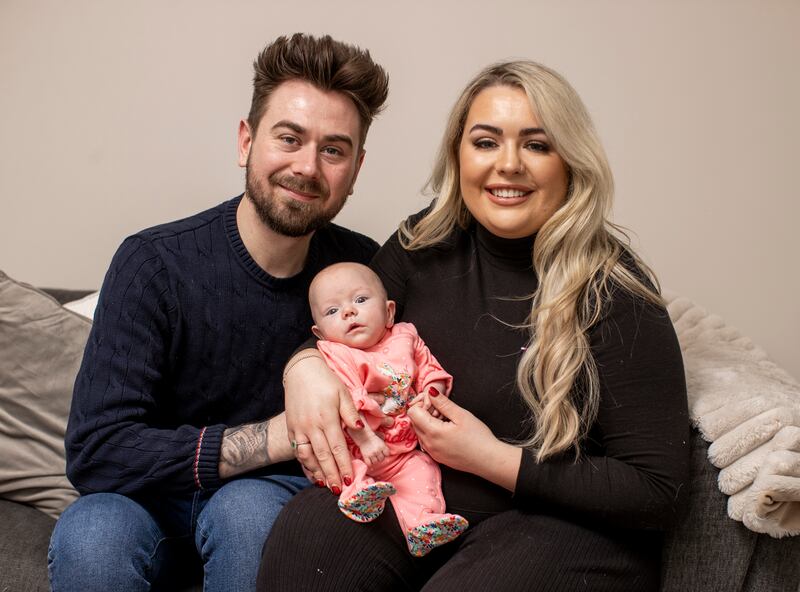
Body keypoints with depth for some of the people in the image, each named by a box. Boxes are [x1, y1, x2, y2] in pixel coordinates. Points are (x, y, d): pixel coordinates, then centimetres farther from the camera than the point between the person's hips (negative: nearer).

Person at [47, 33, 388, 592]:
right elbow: (95, 452, -21)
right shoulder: (154, 264, -16)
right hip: (156, 498, 0)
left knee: (246, 509, -33)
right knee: (89, 536, -32)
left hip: (273, 490, 1)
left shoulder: (364, 268, -8)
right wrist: (273, 436, -25)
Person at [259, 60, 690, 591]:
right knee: (304, 533, -23)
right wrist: (306, 367, -12)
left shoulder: (615, 295, -15)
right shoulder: (427, 243, 0)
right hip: (423, 491, 4)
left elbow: (659, 491, -14)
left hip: (566, 524, -4)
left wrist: (496, 460, -18)